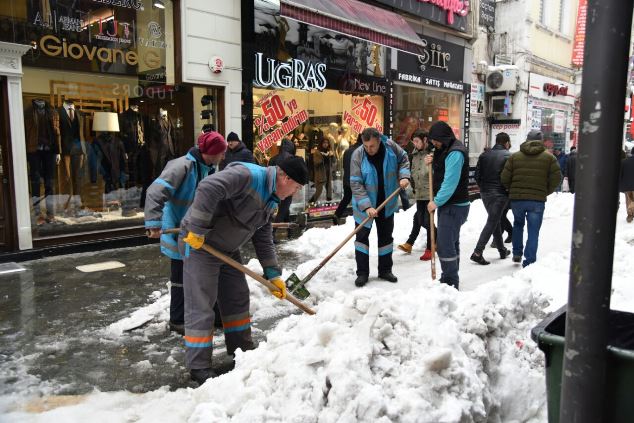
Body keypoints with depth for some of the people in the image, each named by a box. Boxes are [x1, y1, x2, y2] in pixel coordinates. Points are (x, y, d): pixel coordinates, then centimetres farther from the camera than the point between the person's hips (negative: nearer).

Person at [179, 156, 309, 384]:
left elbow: (263, 239, 12)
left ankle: (241, 348, 32)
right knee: (201, 305, -3)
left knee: (237, 297, 16)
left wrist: (273, 274, 8)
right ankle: (198, 366, 9)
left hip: (227, 248, 9)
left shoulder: (271, 201, 6)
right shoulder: (248, 175, -24)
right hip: (198, 243, -9)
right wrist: (198, 230, -32)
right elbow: (208, 188, -37)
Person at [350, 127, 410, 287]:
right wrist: (366, 206, -30)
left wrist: (404, 176, -10)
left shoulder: (391, 146, -12)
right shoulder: (357, 155, -20)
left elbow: (403, 159, 8)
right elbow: (356, 184, -21)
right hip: (364, 205, -3)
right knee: (361, 236, 1)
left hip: (387, 204, 3)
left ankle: (385, 270, 28)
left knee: (386, 237, 13)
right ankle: (362, 273, 12)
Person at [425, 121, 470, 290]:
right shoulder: (445, 149, 13)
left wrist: (437, 201, -18)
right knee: (451, 243, 18)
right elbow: (441, 172, 19)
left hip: (454, 206, -11)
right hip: (447, 204, 11)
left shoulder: (455, 153, -19)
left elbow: (450, 182, -25)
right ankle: (449, 280, 30)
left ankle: (451, 284, -2)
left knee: (444, 245, -10)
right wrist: (432, 162, 0)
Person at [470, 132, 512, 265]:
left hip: (485, 193, 6)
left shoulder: (484, 155, 7)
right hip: (500, 194, -6)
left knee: (495, 220, 17)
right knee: (492, 222, -4)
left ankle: (502, 250, 27)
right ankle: (477, 252, -11)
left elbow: (477, 175, 5)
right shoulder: (508, 156, -7)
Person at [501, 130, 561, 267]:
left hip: (516, 199, 2)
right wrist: (545, 192, 10)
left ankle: (517, 253, 27)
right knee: (533, 232, 4)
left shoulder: (514, 156, 4)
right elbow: (556, 178, -4)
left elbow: (504, 178, -1)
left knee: (518, 224, 25)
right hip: (538, 200, -2)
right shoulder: (549, 157, 2)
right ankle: (529, 261, 2)